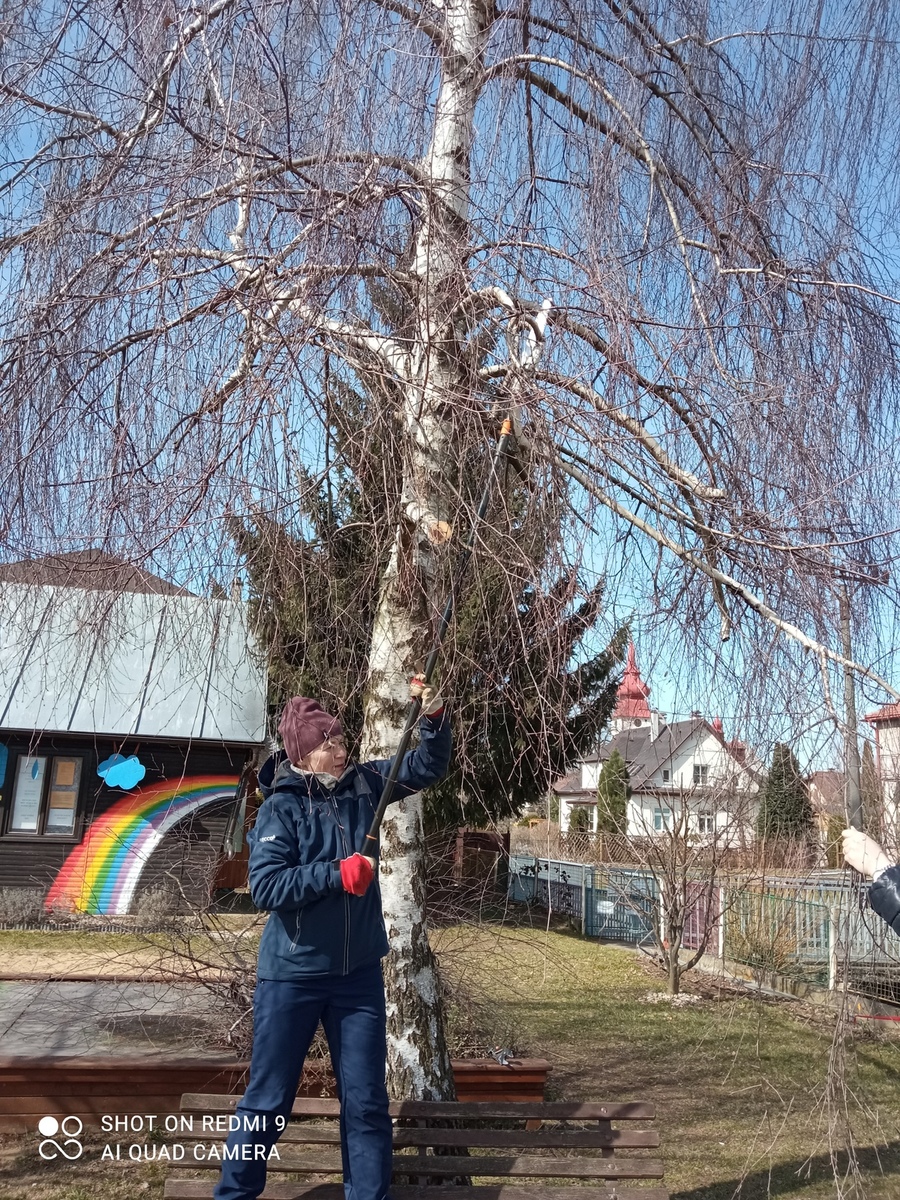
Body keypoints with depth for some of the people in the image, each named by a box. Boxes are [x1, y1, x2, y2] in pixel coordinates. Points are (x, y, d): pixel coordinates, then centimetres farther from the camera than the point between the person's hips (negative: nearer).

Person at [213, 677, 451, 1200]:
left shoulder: (363, 783, -1)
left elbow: (429, 766, 3)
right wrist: (338, 874, -24)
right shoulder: (280, 808, -13)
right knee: (268, 1100, 12)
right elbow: (265, 887, -21)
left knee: (367, 1102, 12)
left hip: (359, 972, 4)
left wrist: (435, 717, -15)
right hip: (292, 975, -3)